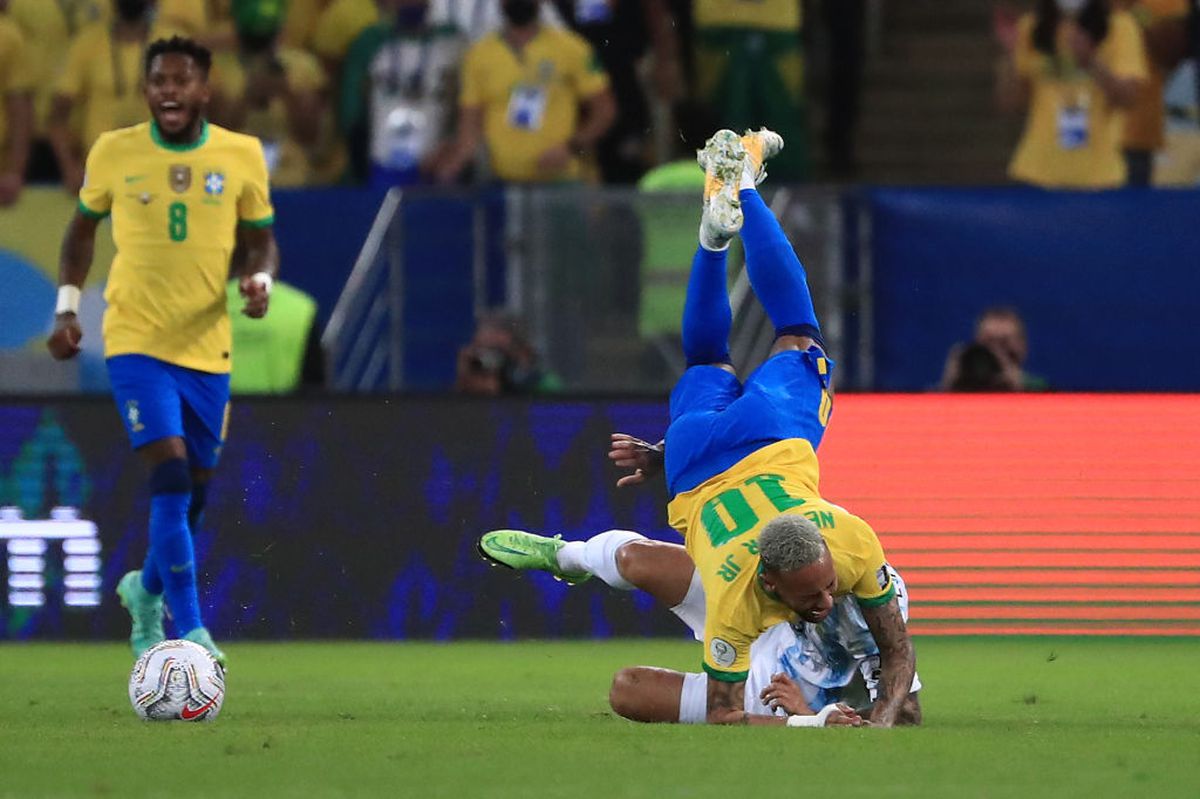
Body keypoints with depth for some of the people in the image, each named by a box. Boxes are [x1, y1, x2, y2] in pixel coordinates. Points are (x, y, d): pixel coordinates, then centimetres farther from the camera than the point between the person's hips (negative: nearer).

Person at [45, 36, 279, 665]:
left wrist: (260, 280, -12)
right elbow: (83, 228, 13)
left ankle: (147, 590, 41)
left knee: (193, 490, 12)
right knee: (171, 470, -19)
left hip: (207, 347, 3)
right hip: (135, 340, -3)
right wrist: (67, 306, 6)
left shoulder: (241, 156, 0)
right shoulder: (114, 153, -2)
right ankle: (189, 631, -21)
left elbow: (261, 241, 9)